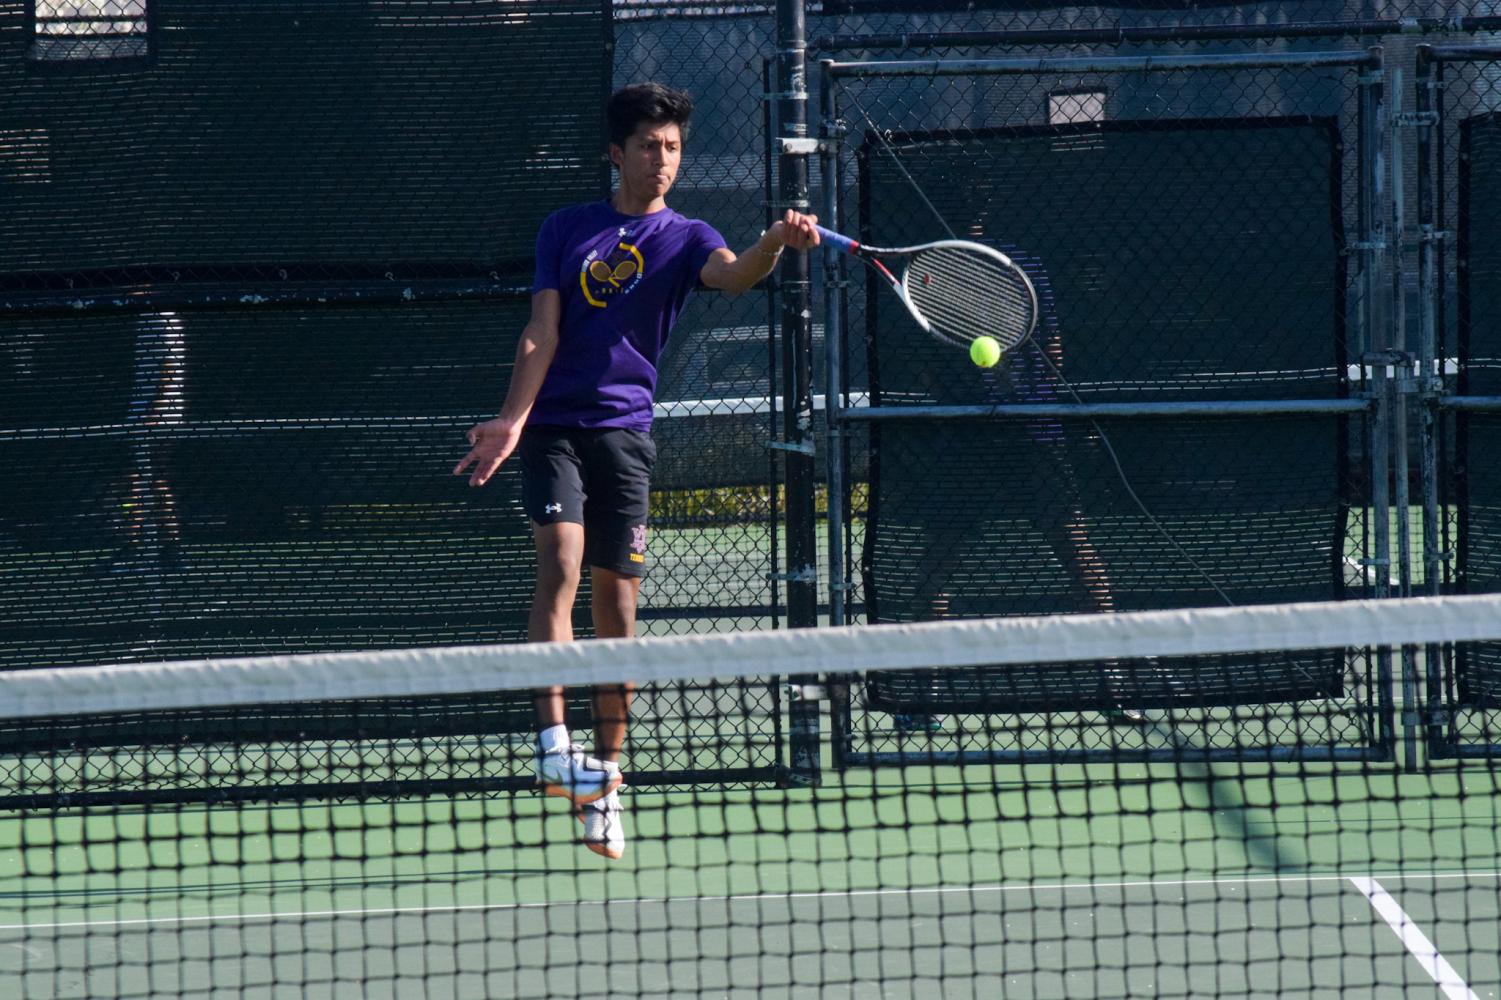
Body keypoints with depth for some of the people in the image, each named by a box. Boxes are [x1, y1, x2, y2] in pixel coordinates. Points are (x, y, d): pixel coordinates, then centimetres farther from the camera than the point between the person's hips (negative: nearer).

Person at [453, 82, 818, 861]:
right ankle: (553, 742, -27)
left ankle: (604, 780, 9)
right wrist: (511, 422, -7)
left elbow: (734, 274, -15)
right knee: (560, 563, -21)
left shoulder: (684, 239, 8)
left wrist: (778, 242, -37)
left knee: (616, 604, 2)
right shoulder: (566, 231, 11)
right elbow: (542, 335, 5)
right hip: (553, 425, -1)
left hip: (623, 431, 1)